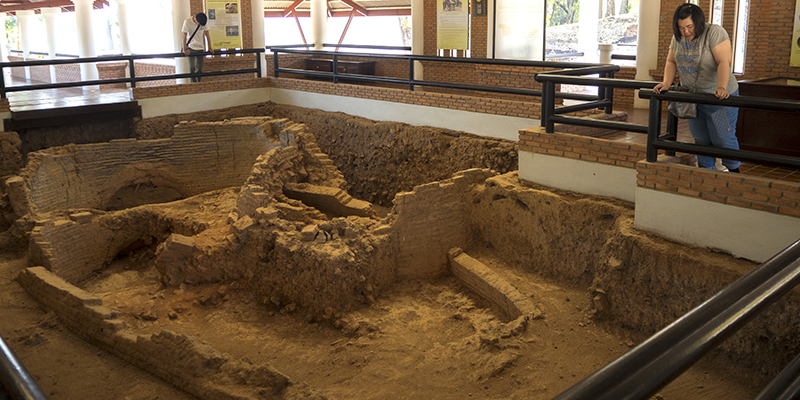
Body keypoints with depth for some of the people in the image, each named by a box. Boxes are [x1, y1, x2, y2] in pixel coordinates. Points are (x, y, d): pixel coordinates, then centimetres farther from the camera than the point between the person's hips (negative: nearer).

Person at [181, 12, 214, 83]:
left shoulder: (204, 22, -4)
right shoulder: (187, 21, -15)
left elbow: (207, 35, 4)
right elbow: (184, 36, -14)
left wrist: (210, 48, 3)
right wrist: (184, 50, -16)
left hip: (200, 48, 4)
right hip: (191, 48, -3)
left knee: (199, 69, 4)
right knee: (192, 67, -14)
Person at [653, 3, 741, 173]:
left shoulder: (715, 33, -17)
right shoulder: (678, 37, 2)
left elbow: (724, 62, -26)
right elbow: (671, 61, 9)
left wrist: (722, 88, -40)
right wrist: (666, 83, -9)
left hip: (718, 97, -6)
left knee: (722, 138, -1)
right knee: (701, 139, 11)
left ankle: (733, 170, 21)